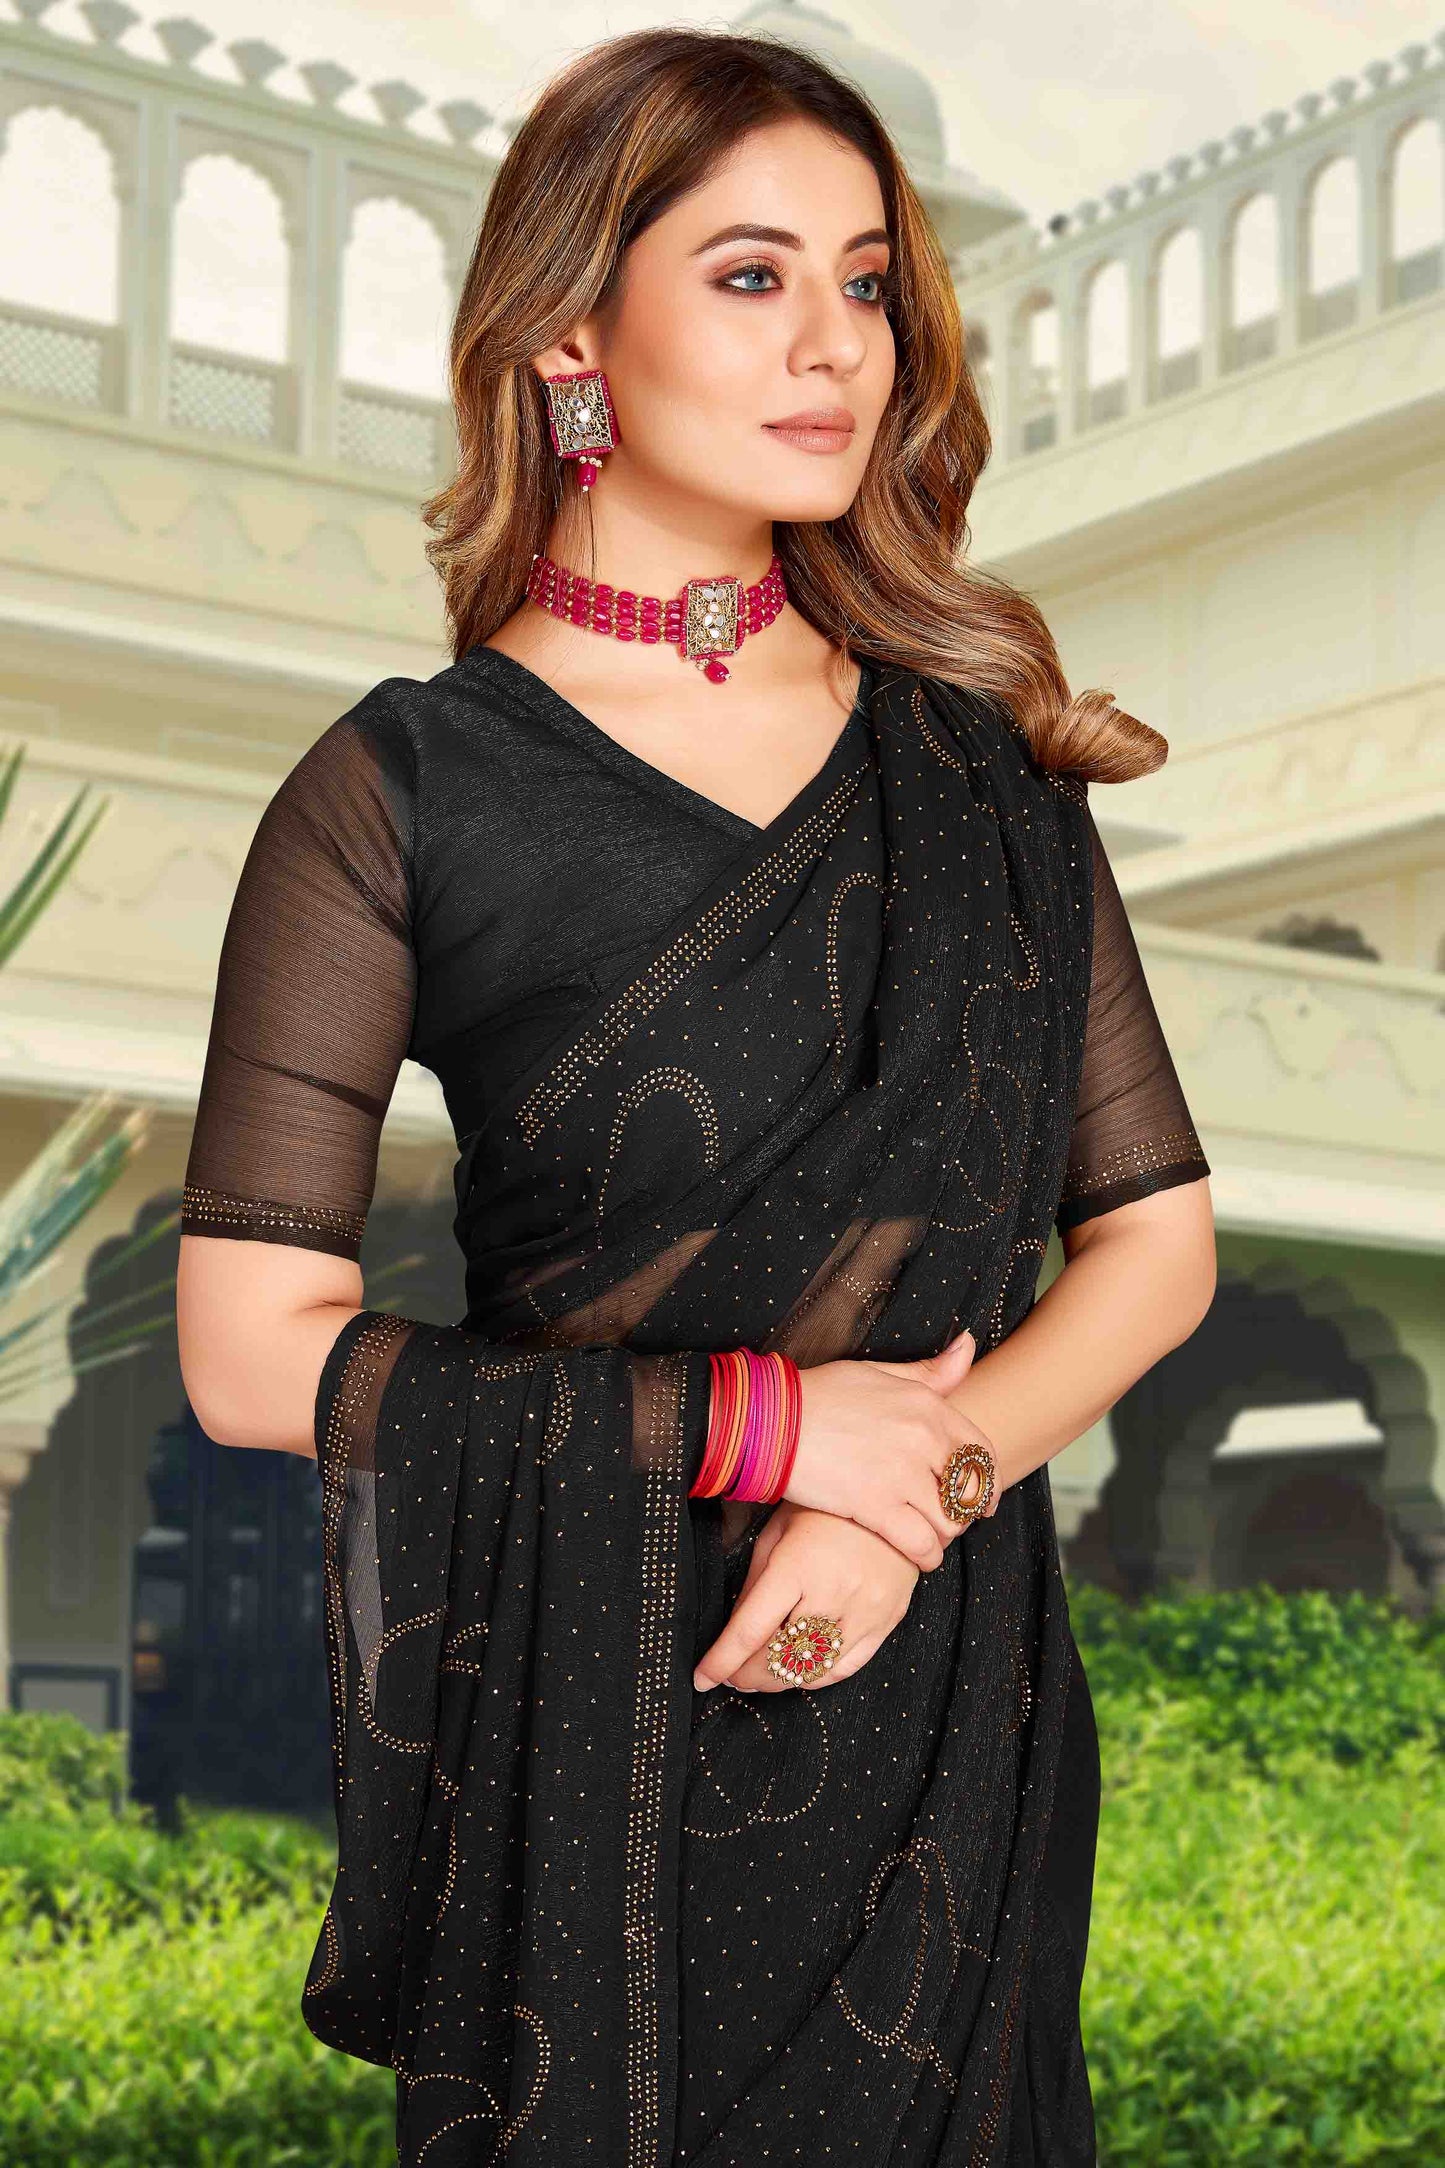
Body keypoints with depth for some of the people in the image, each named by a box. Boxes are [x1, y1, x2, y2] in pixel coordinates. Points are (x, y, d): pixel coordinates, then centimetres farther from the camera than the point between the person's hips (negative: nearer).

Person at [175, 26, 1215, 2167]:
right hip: (575, 1715, -3)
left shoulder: (980, 757, 3)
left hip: (944, 1681, 3)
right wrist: (764, 1420, -15)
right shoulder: (403, 793, -8)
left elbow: (1155, 1232, 3)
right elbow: (256, 1347, -11)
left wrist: (926, 1481, -15)